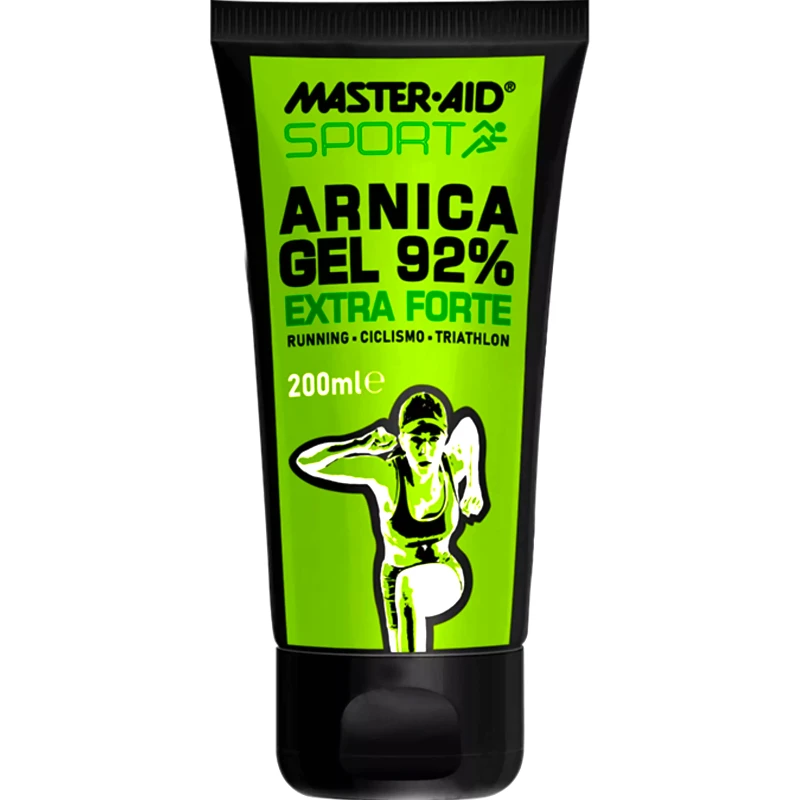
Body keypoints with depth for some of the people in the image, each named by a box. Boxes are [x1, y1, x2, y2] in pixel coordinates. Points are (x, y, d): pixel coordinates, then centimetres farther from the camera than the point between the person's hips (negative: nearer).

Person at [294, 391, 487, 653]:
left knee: (411, 589, -37)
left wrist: (473, 486, 9)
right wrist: (360, 445, -43)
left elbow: (468, 426, 5)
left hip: (446, 577, 0)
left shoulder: (455, 465, -21)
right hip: (398, 579, 1)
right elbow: (306, 462, -33)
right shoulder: (384, 472, -28)